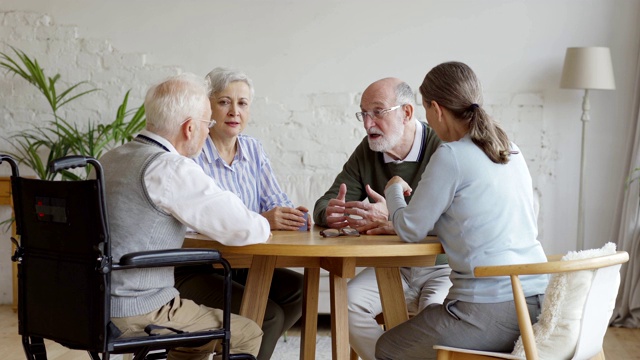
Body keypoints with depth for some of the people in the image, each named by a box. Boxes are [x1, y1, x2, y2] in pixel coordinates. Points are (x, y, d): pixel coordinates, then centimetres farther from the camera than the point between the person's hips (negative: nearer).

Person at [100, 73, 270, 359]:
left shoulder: (110, 159, 9)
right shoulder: (170, 169, -18)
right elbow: (244, 229, -17)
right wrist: (263, 226, 8)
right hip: (135, 315, -9)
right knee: (247, 334, 7)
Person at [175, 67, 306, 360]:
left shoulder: (253, 149, 10)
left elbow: (276, 202, 3)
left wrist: (293, 216, -22)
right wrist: (261, 220, -34)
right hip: (193, 271, -7)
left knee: (301, 289, -14)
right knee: (268, 314, -23)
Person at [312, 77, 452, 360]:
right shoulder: (367, 152, 2)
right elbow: (323, 206, 3)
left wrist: (396, 221, -41)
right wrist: (331, 214, -23)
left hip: (443, 266, -5)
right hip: (392, 267, 5)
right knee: (348, 301, -20)